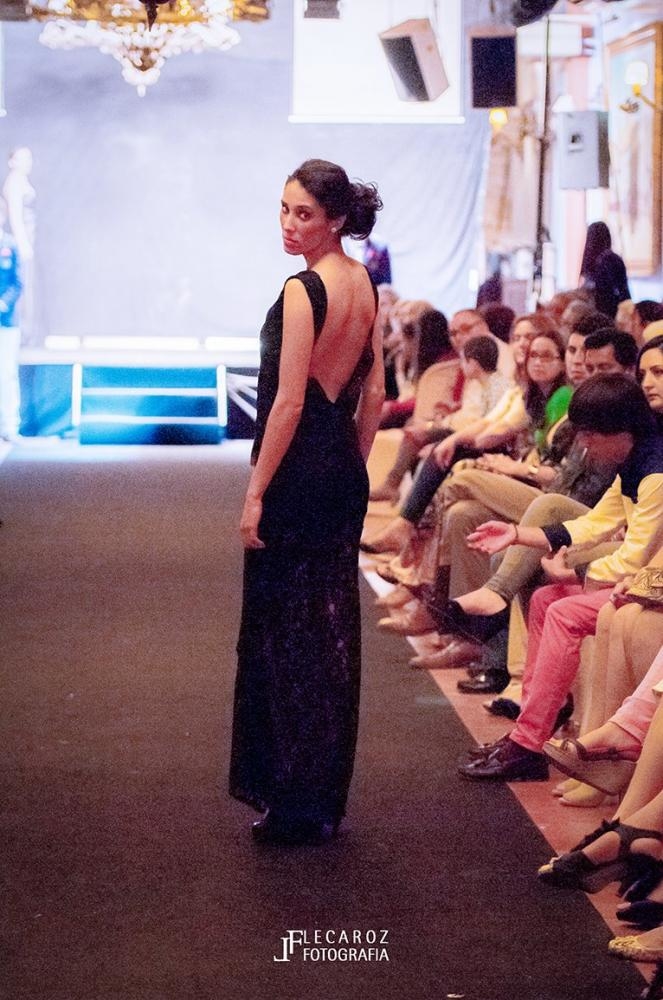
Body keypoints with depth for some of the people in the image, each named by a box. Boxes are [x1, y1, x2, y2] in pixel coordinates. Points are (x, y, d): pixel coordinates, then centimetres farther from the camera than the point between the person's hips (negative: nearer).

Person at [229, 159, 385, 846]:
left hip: (299, 474, -8)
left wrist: (256, 493, -15)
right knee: (334, 629, 13)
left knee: (283, 632, 1)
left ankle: (294, 803, 7)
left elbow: (288, 403, -19)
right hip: (346, 476, 8)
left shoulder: (303, 290, -17)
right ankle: (327, 799, 22)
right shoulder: (366, 284, 8)